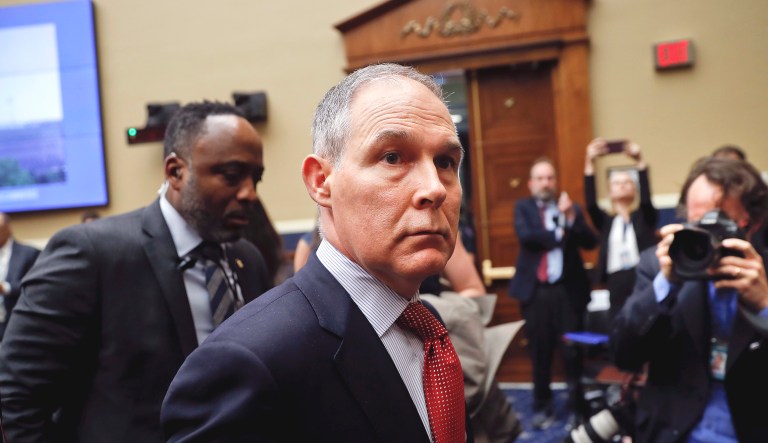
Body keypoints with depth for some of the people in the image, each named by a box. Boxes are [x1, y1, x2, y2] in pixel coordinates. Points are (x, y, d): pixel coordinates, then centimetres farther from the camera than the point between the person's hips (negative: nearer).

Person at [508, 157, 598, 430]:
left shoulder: (570, 207, 10)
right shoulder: (523, 207, 8)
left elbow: (590, 242, -2)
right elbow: (526, 236, -12)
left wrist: (571, 217, -15)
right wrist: (558, 235, -4)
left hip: (567, 290, 0)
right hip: (535, 291, 0)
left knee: (572, 352, 1)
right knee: (539, 354, 5)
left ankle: (576, 408, 13)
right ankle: (542, 408, 18)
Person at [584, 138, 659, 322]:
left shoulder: (645, 218, 12)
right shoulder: (606, 222, 13)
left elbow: (646, 198, -7)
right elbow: (590, 203, -3)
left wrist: (639, 161, -18)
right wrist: (590, 163, -12)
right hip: (617, 291, 1)